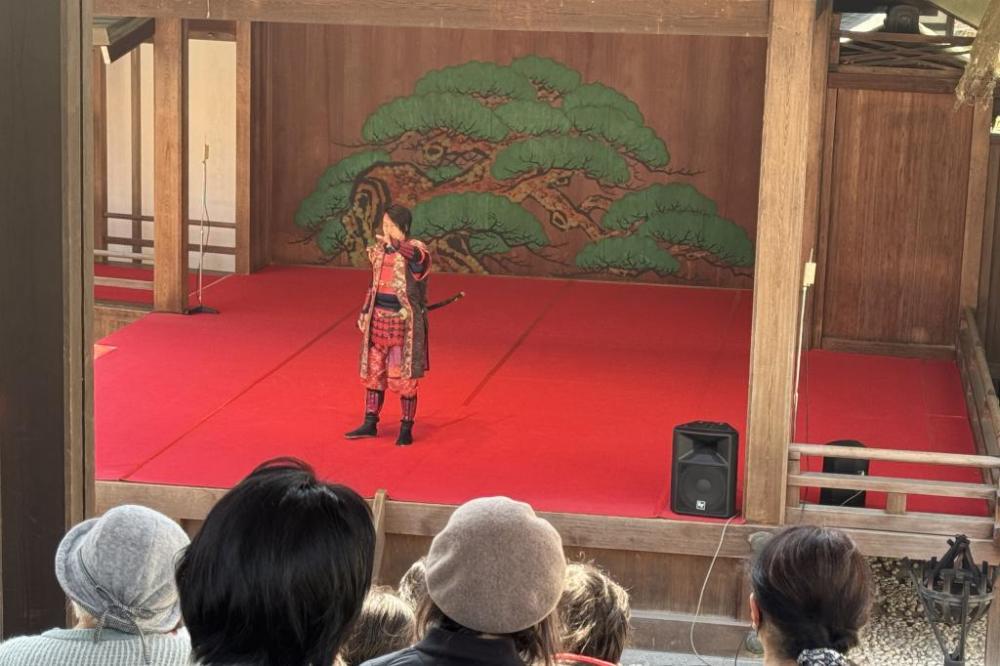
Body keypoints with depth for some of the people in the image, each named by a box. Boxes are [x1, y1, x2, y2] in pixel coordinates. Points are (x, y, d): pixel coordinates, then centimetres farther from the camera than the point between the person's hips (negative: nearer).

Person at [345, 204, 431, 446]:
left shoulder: (415, 249, -13)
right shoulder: (379, 250, 8)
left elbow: (419, 256, -40)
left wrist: (396, 245, -56)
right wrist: (365, 313, 14)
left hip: (403, 322, -7)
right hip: (378, 319, 7)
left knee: (404, 376, 0)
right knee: (373, 372, 12)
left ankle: (406, 428, 10)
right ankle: (370, 423, 22)